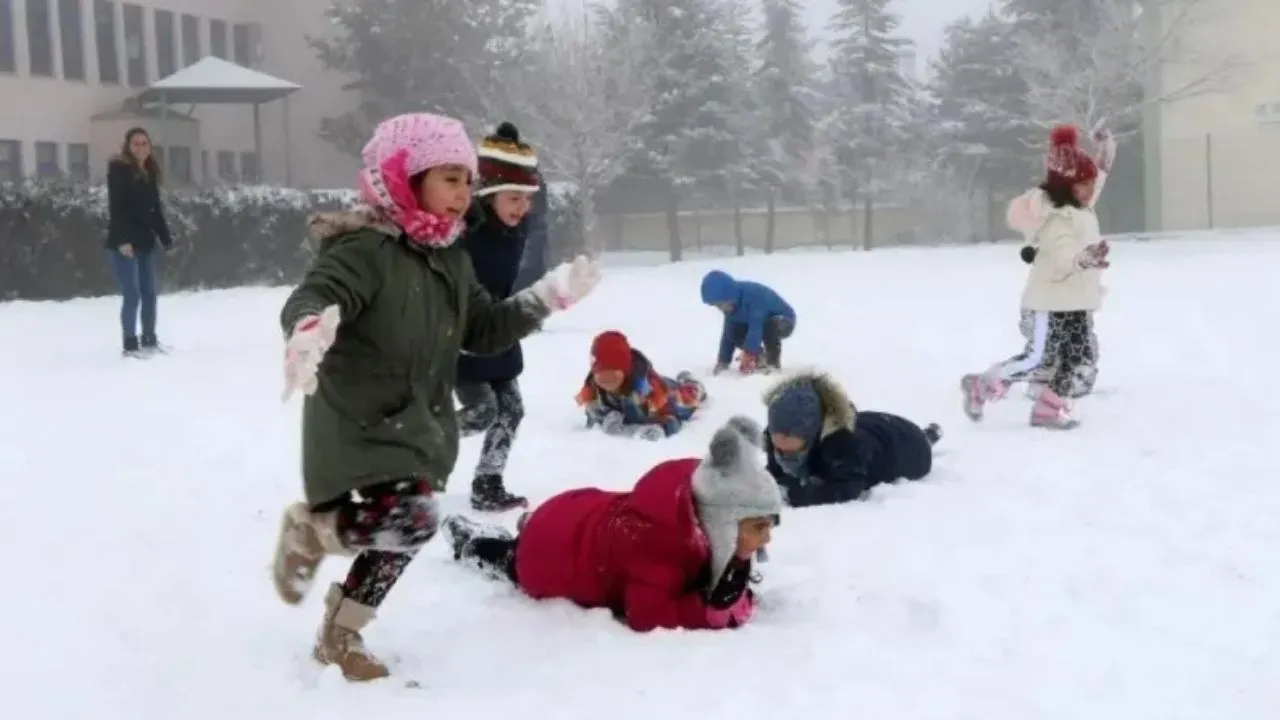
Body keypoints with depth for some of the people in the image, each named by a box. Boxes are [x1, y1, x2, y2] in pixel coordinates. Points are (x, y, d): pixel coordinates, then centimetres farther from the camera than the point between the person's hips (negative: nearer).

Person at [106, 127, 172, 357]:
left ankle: (150, 340, 20)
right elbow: (116, 208, -16)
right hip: (124, 242, -7)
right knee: (132, 294, -8)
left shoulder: (150, 172, 14)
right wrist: (122, 239, -24)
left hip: (146, 241, 7)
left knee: (149, 292, 11)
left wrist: (165, 237, 12)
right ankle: (130, 344, -2)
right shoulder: (118, 169, -8)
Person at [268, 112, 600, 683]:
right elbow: (309, 299, -32)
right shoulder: (363, 249, -18)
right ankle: (307, 528, 4)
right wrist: (310, 327, -56)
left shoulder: (451, 260, 9)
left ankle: (340, 636, 35)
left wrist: (549, 297, 9)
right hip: (359, 426, -9)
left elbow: (483, 332, 16)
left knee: (397, 537, 14)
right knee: (412, 522, -25)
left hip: (419, 425, 9)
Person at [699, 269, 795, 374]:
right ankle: (759, 357, 3)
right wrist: (723, 361, -14)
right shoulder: (732, 306, -11)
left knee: (770, 324, -40)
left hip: (784, 323, -7)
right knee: (734, 333, -17)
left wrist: (748, 356, -46)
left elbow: (755, 329, -43)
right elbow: (727, 333, -7)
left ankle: (773, 362, -17)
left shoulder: (754, 295, -37)